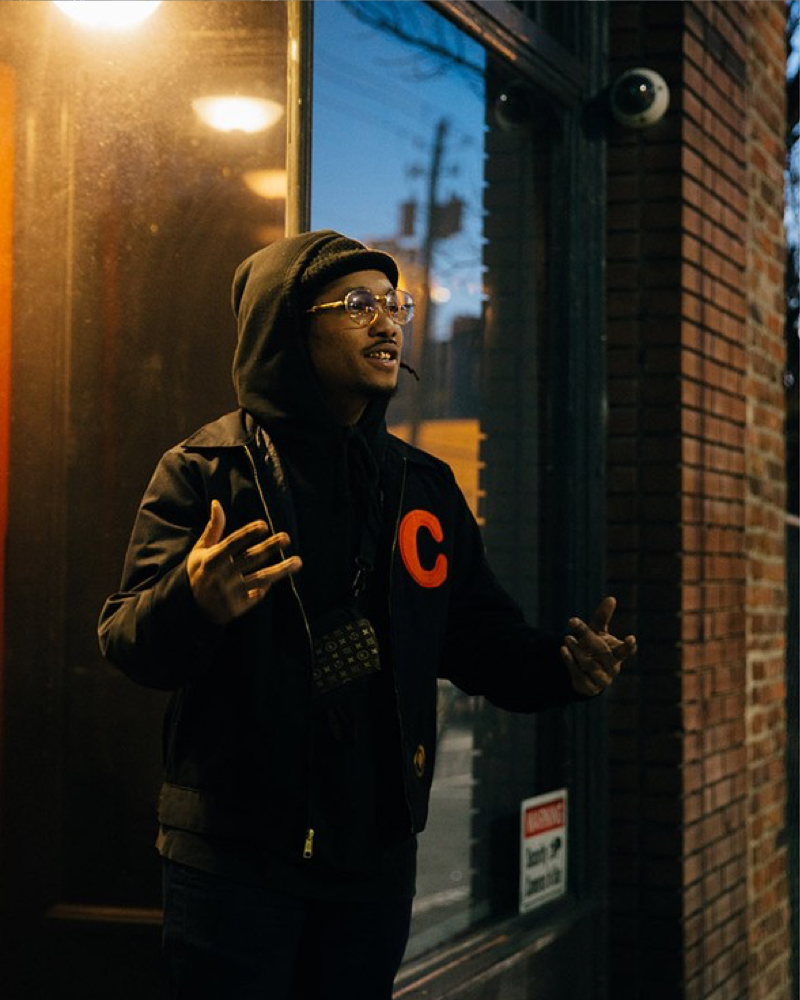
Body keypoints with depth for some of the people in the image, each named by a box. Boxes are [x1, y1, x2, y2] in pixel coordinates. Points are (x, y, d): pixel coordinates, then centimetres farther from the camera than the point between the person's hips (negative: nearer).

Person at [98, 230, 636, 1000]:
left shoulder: (424, 486, 12)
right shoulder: (206, 471, -4)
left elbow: (480, 637, 13)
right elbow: (127, 643, -12)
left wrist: (560, 665, -9)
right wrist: (194, 604, -35)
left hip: (375, 854, 5)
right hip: (234, 852, -4)